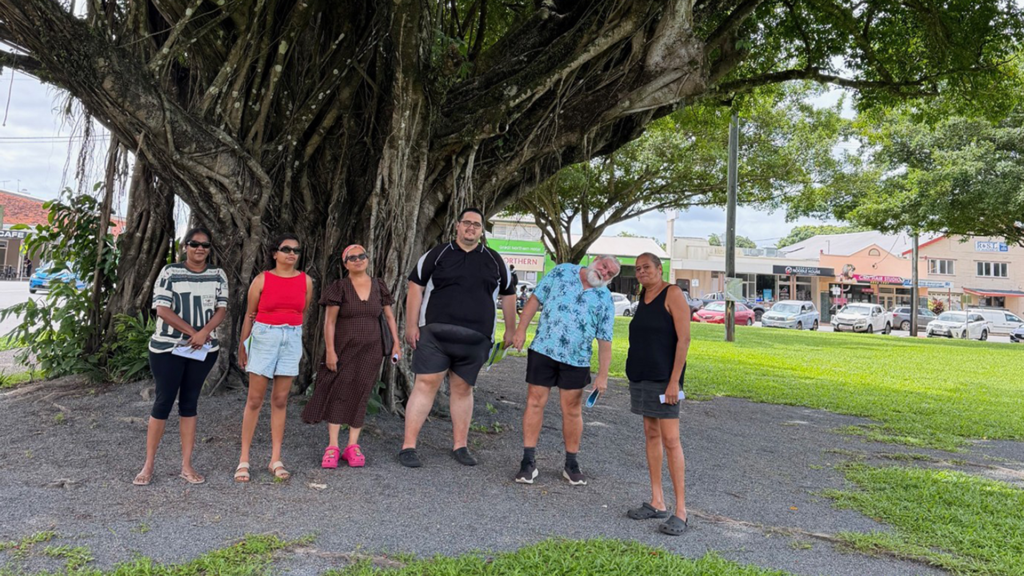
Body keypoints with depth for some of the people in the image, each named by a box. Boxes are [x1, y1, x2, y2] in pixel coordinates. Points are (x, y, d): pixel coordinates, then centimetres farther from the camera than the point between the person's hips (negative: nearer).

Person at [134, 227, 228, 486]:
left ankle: (186, 465, 13)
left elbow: (222, 309, 0)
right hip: (167, 348, -3)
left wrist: (204, 333, -17)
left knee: (189, 403, 8)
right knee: (163, 401, 0)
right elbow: (162, 310, -10)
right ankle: (148, 465, 12)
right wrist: (192, 332, -13)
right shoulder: (169, 272, -4)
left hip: (204, 348, 3)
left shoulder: (218, 275, 5)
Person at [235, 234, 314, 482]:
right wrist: (242, 347, 5)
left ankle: (276, 460, 12)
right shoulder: (262, 280, -1)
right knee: (255, 400, 0)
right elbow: (249, 315, 4)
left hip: (292, 340, 2)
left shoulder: (305, 281, 6)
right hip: (263, 338, -2)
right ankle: (244, 459, 7)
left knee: (280, 400, 6)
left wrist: (292, 332, 14)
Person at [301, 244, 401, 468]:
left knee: (360, 396, 4)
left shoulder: (378, 286, 6)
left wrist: (396, 343, 4)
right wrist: (330, 351, -11)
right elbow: (329, 321, -5)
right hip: (344, 350, -2)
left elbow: (389, 316, 11)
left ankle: (353, 446, 8)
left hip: (370, 351, 2)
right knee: (339, 393, -4)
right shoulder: (339, 287, -3)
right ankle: (332, 447, 0)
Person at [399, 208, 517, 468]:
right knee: (426, 384, -6)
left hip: (475, 338, 2)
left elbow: (508, 294, 18)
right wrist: (412, 325, -3)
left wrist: (510, 330, 15)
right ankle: (408, 446, 0)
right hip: (435, 332, -2)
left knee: (463, 389, 9)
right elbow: (416, 287, 3)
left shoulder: (494, 260, 12)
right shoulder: (437, 254, 4)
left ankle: (460, 446, 19)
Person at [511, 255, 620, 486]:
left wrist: (603, 375, -4)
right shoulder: (562, 272, 2)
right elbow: (536, 299, 4)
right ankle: (528, 461, 11)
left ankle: (571, 464, 22)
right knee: (535, 403, 2)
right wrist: (521, 329, -3)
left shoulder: (605, 300, 2)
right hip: (543, 350, 0)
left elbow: (604, 341, 1)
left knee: (572, 411, 7)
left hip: (576, 360, 1)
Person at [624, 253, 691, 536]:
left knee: (670, 440, -8)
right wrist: (634, 375, 14)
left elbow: (684, 338, -14)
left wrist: (674, 381, -19)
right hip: (641, 377, 8)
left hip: (663, 379, -8)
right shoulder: (643, 296, 13)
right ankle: (657, 502, 18)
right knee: (651, 435, 10)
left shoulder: (672, 293, -9)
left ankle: (680, 511, -2)